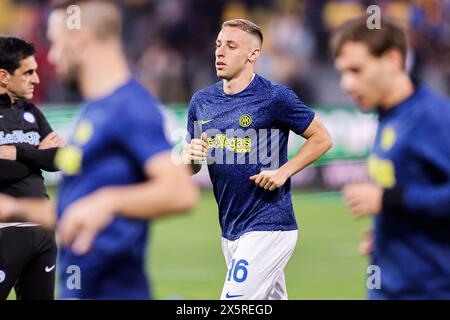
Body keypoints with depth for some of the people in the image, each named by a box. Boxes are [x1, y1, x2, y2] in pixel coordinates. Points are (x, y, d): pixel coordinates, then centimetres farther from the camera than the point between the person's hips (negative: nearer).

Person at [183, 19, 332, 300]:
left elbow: (322, 139, -2)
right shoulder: (202, 101, 8)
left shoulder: (275, 97, -10)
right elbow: (191, 167, 15)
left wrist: (283, 172, -14)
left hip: (268, 227, -7)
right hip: (230, 231, 7)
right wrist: (190, 157, -9)